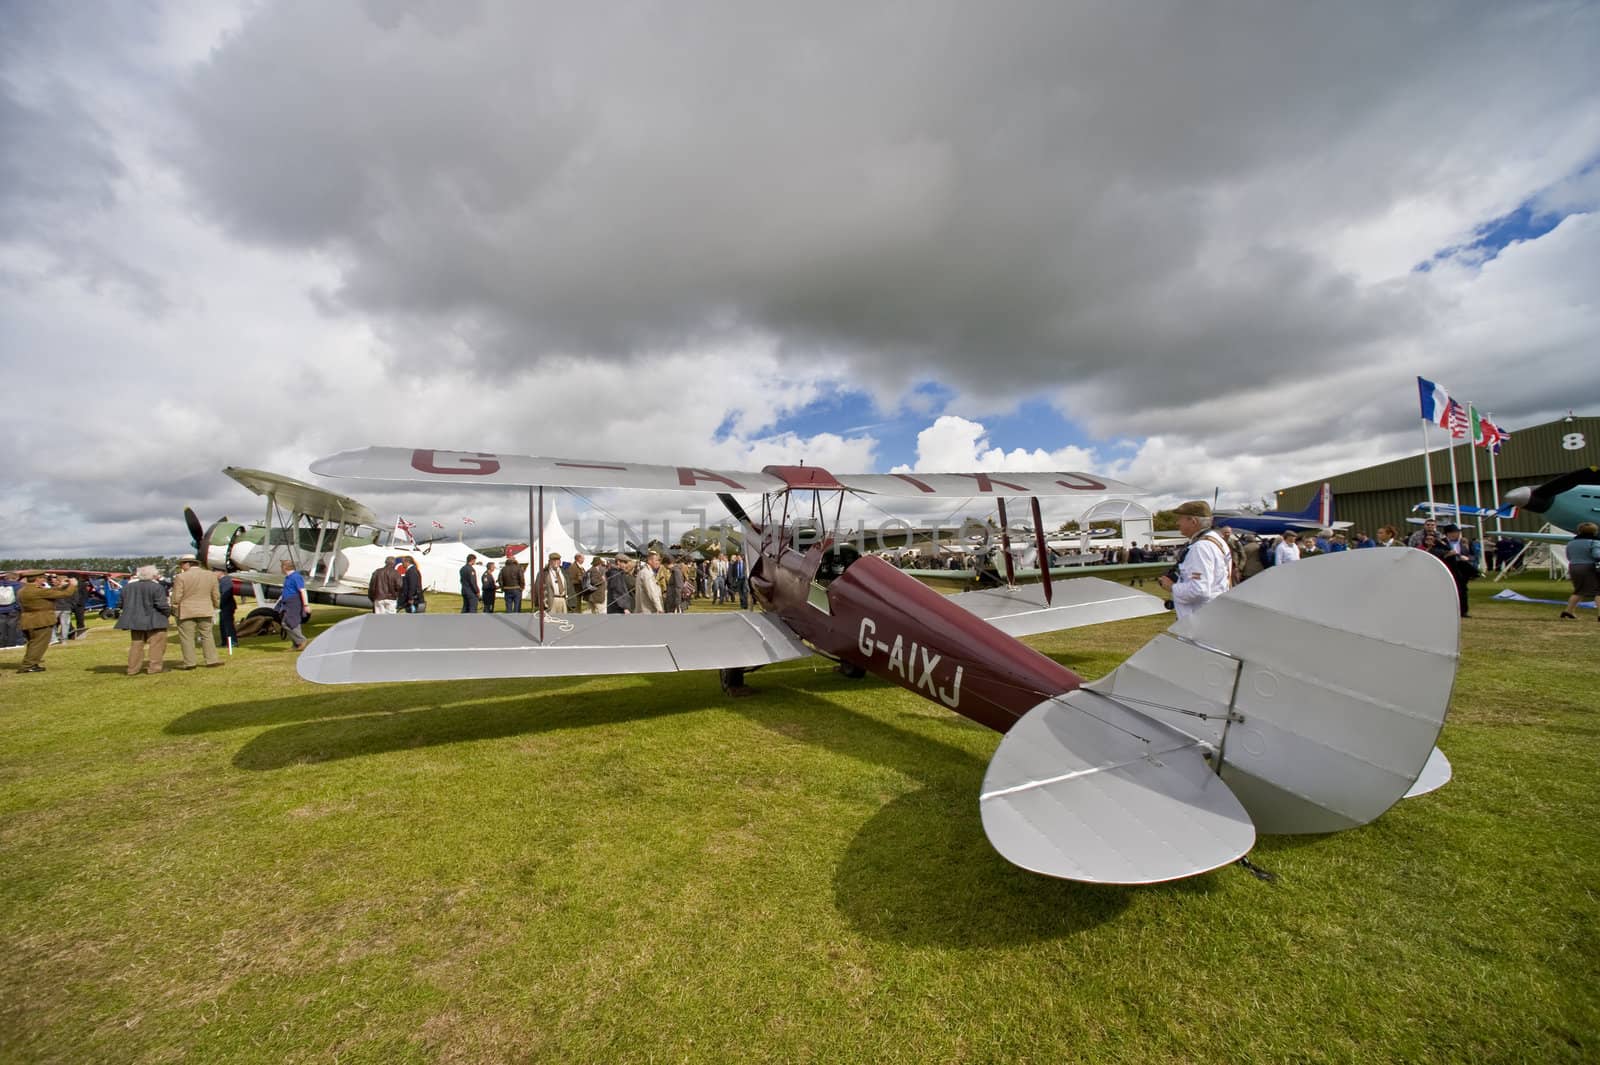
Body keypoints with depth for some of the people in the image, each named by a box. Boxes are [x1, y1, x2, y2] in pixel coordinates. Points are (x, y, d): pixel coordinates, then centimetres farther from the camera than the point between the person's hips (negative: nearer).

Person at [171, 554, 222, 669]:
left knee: (186, 637, 3)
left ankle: (189, 663, 4)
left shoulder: (181, 577, -9)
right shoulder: (210, 575, 4)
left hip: (186, 612, -4)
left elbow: (176, 598, -9)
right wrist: (215, 606, 23)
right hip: (205, 611, 4)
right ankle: (212, 659, 8)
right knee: (207, 635, 9)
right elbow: (215, 596, 9)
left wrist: (174, 611, 5)